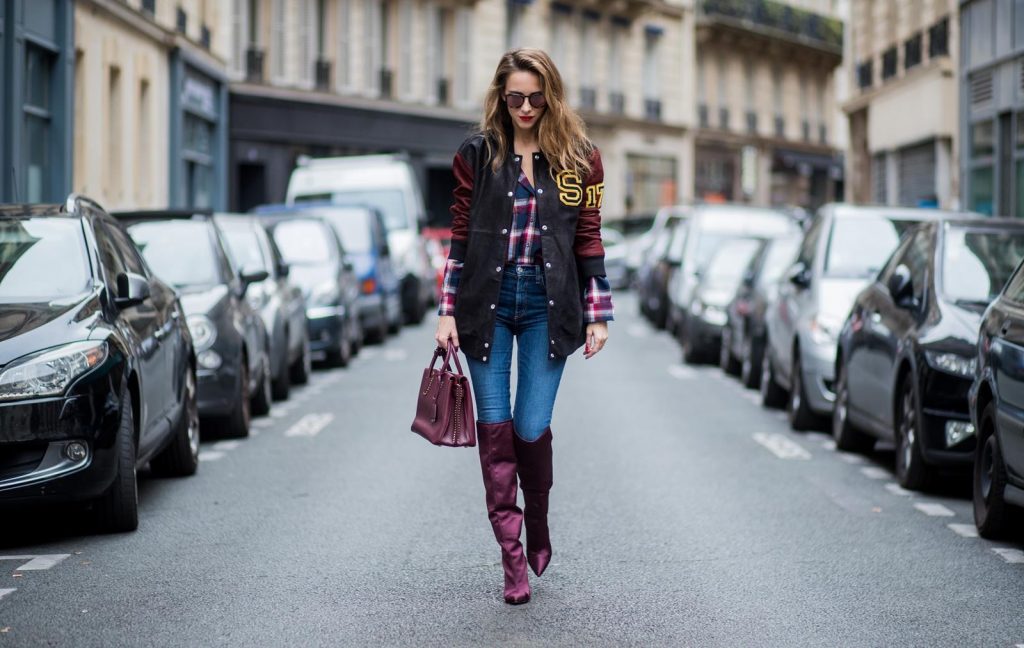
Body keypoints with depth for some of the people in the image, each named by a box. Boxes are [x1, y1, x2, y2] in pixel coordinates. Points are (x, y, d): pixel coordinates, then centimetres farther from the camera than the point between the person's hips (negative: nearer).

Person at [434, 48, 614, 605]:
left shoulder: (579, 158, 4)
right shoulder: (478, 154, 4)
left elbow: (589, 240, 5)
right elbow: (460, 238, 6)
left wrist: (598, 315, 2)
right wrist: (448, 312, 1)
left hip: (547, 306, -1)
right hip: (487, 303, 1)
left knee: (531, 429, -5)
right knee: (494, 428, -1)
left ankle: (538, 529, 23)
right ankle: (512, 557, 6)